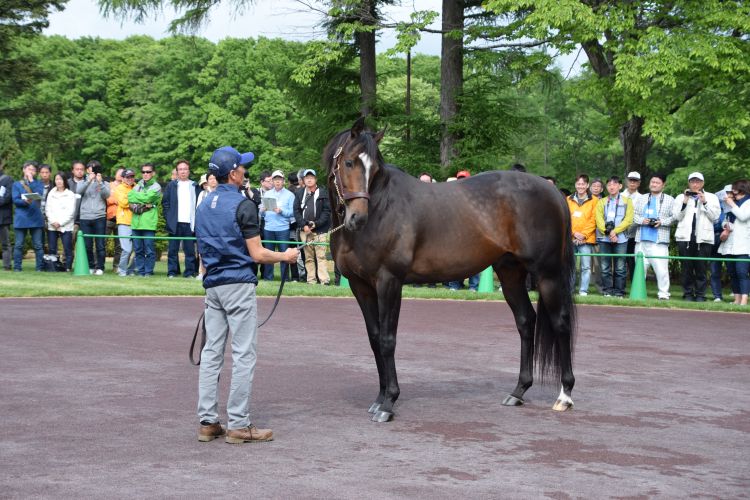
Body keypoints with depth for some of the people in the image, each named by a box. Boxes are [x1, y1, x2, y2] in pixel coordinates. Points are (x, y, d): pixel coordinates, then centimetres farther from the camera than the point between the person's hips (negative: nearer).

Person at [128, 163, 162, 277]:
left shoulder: (156, 187, 4)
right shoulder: (137, 186, 17)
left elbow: (147, 197, -10)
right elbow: (130, 199, 5)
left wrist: (135, 195, 4)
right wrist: (139, 207, -12)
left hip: (149, 223, -4)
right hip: (136, 222, 4)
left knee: (149, 249, -5)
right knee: (138, 249, 5)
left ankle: (148, 271, 0)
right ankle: (140, 271, 11)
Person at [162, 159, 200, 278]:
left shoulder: (195, 186, 8)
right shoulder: (171, 185, 9)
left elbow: (199, 204, 7)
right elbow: (165, 203, 7)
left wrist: (196, 220, -3)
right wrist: (168, 218, -2)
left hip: (190, 223, 0)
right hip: (175, 223, 0)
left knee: (190, 249, 1)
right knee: (173, 249, 2)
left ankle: (190, 272, 5)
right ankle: (172, 272, 6)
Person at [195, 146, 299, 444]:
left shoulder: (204, 206, 11)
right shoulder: (243, 205, -13)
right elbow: (257, 254, -13)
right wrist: (286, 256, 2)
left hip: (212, 285, 8)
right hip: (239, 285, -8)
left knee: (211, 353, 9)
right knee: (243, 355, -2)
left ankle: (207, 422, 11)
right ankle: (238, 425, -1)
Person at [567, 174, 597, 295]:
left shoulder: (594, 201, 4)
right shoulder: (568, 200, 11)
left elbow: (593, 220, -2)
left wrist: (584, 234, -10)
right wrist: (574, 233, -7)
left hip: (586, 239, -2)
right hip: (570, 238, 2)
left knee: (586, 266, -5)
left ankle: (583, 291, -2)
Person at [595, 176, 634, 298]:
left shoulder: (627, 201, 10)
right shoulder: (601, 202, 16)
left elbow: (628, 220, -1)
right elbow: (599, 220, 4)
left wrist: (615, 231, -11)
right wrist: (608, 232, -12)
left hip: (620, 238, -2)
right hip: (604, 238, 2)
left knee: (620, 268, -3)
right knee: (605, 268, 0)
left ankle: (619, 292, 0)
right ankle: (607, 291, 4)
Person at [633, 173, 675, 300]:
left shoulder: (669, 200, 9)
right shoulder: (641, 199, 18)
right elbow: (633, 215, 11)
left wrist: (662, 222, -13)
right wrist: (642, 220, -7)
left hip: (659, 240, -3)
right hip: (641, 239, 4)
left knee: (661, 267, -9)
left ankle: (663, 293, -4)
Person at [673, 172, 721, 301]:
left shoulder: (711, 197, 10)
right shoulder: (681, 197, 12)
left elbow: (715, 216, 1)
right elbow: (676, 216, 4)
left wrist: (704, 202, -7)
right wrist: (684, 202, -6)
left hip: (703, 238, -1)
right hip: (685, 237, 1)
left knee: (701, 268, -2)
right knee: (687, 267, 0)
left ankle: (700, 295, 3)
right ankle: (688, 294, 7)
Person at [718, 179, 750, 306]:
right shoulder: (732, 204, 22)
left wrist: (732, 204, -2)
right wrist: (726, 228, 1)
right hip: (729, 245, 7)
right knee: (732, 273, 3)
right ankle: (737, 299, 5)